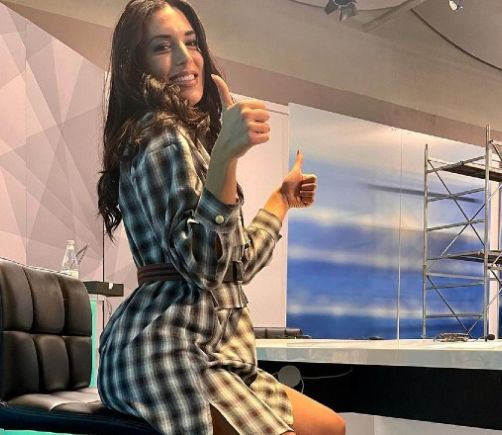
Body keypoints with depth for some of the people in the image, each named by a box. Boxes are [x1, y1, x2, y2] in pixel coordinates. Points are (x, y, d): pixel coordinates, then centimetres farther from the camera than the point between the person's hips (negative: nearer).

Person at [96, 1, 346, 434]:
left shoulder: (185, 137, 21)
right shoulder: (163, 136, -10)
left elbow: (235, 264, 24)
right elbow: (202, 263, -25)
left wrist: (283, 197, 36)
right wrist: (226, 155, -35)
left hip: (201, 346, 10)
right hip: (168, 349, -10)